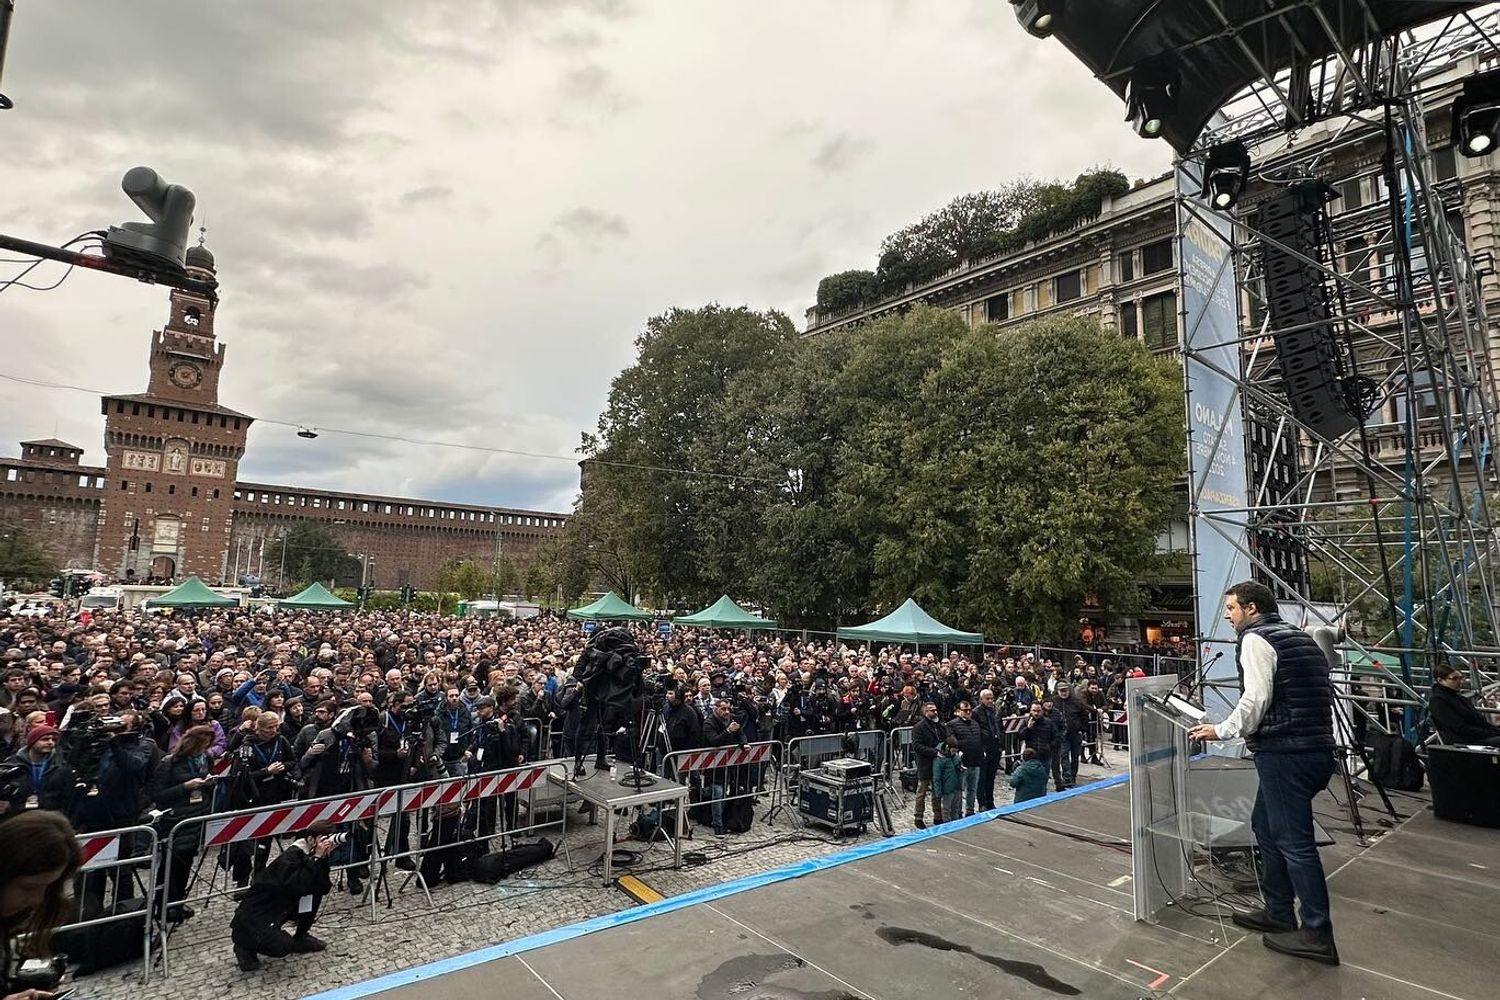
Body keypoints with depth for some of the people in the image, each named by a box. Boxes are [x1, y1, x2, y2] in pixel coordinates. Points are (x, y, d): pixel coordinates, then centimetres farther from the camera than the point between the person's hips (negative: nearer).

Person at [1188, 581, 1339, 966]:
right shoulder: (1299, 636, 18)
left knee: (1294, 840, -1)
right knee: (1265, 825, 20)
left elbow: (1256, 699, -17)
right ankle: (1278, 913, 29)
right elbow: (1312, 695, 19)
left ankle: (1317, 935, 6)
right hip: (1317, 749, 10)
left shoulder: (1256, 639, -9)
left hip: (1284, 753, -10)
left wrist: (1221, 730, -6)